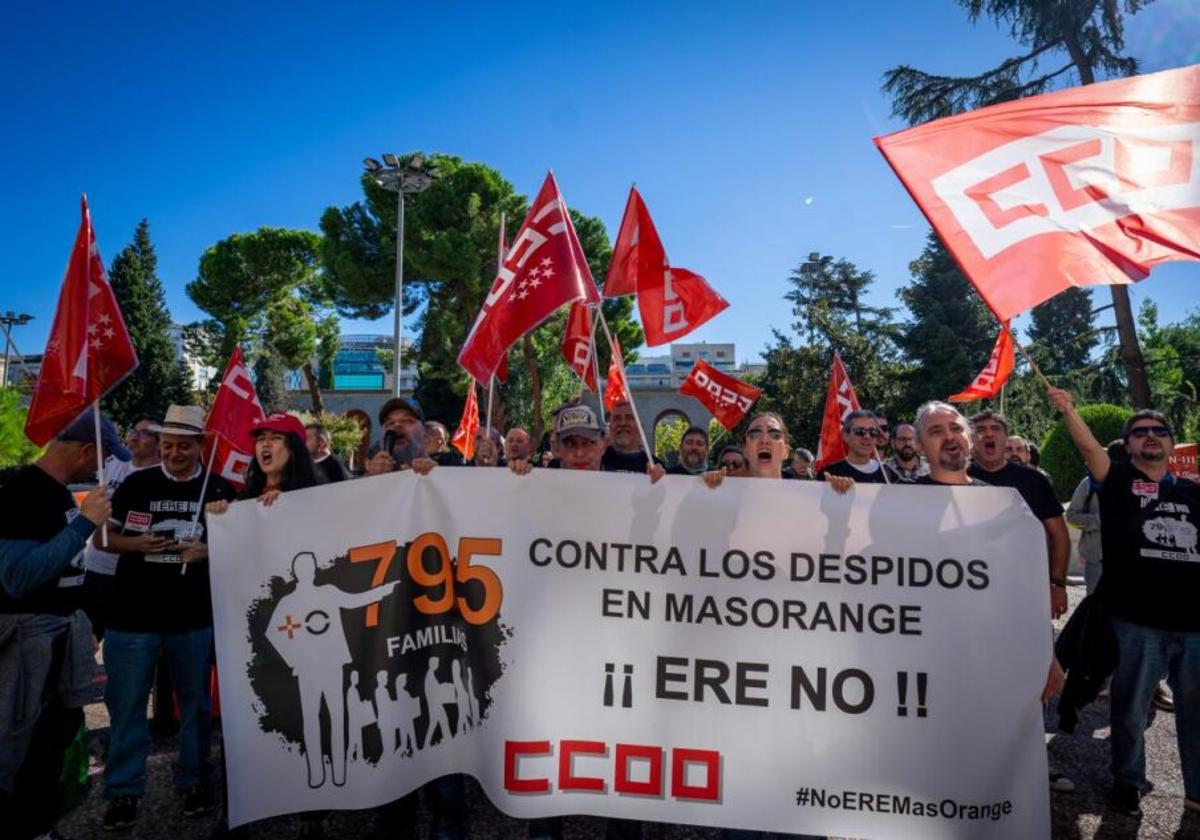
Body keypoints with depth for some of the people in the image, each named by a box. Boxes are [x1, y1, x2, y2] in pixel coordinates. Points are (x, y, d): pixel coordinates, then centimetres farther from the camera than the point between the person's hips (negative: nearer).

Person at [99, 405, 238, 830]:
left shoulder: (220, 490, 0)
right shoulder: (136, 484, 2)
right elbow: (106, 537, 7)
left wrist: (207, 551, -16)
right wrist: (135, 543, -13)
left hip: (195, 614, 0)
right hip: (133, 612, 0)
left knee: (194, 701, 11)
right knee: (126, 702, 5)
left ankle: (195, 781, 27)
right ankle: (123, 791, 19)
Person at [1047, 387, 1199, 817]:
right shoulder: (1119, 481, 1)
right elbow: (1089, 448, -16)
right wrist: (1068, 410, -29)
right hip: (1137, 621, -3)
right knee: (1130, 708, 8)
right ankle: (1128, 782, 26)